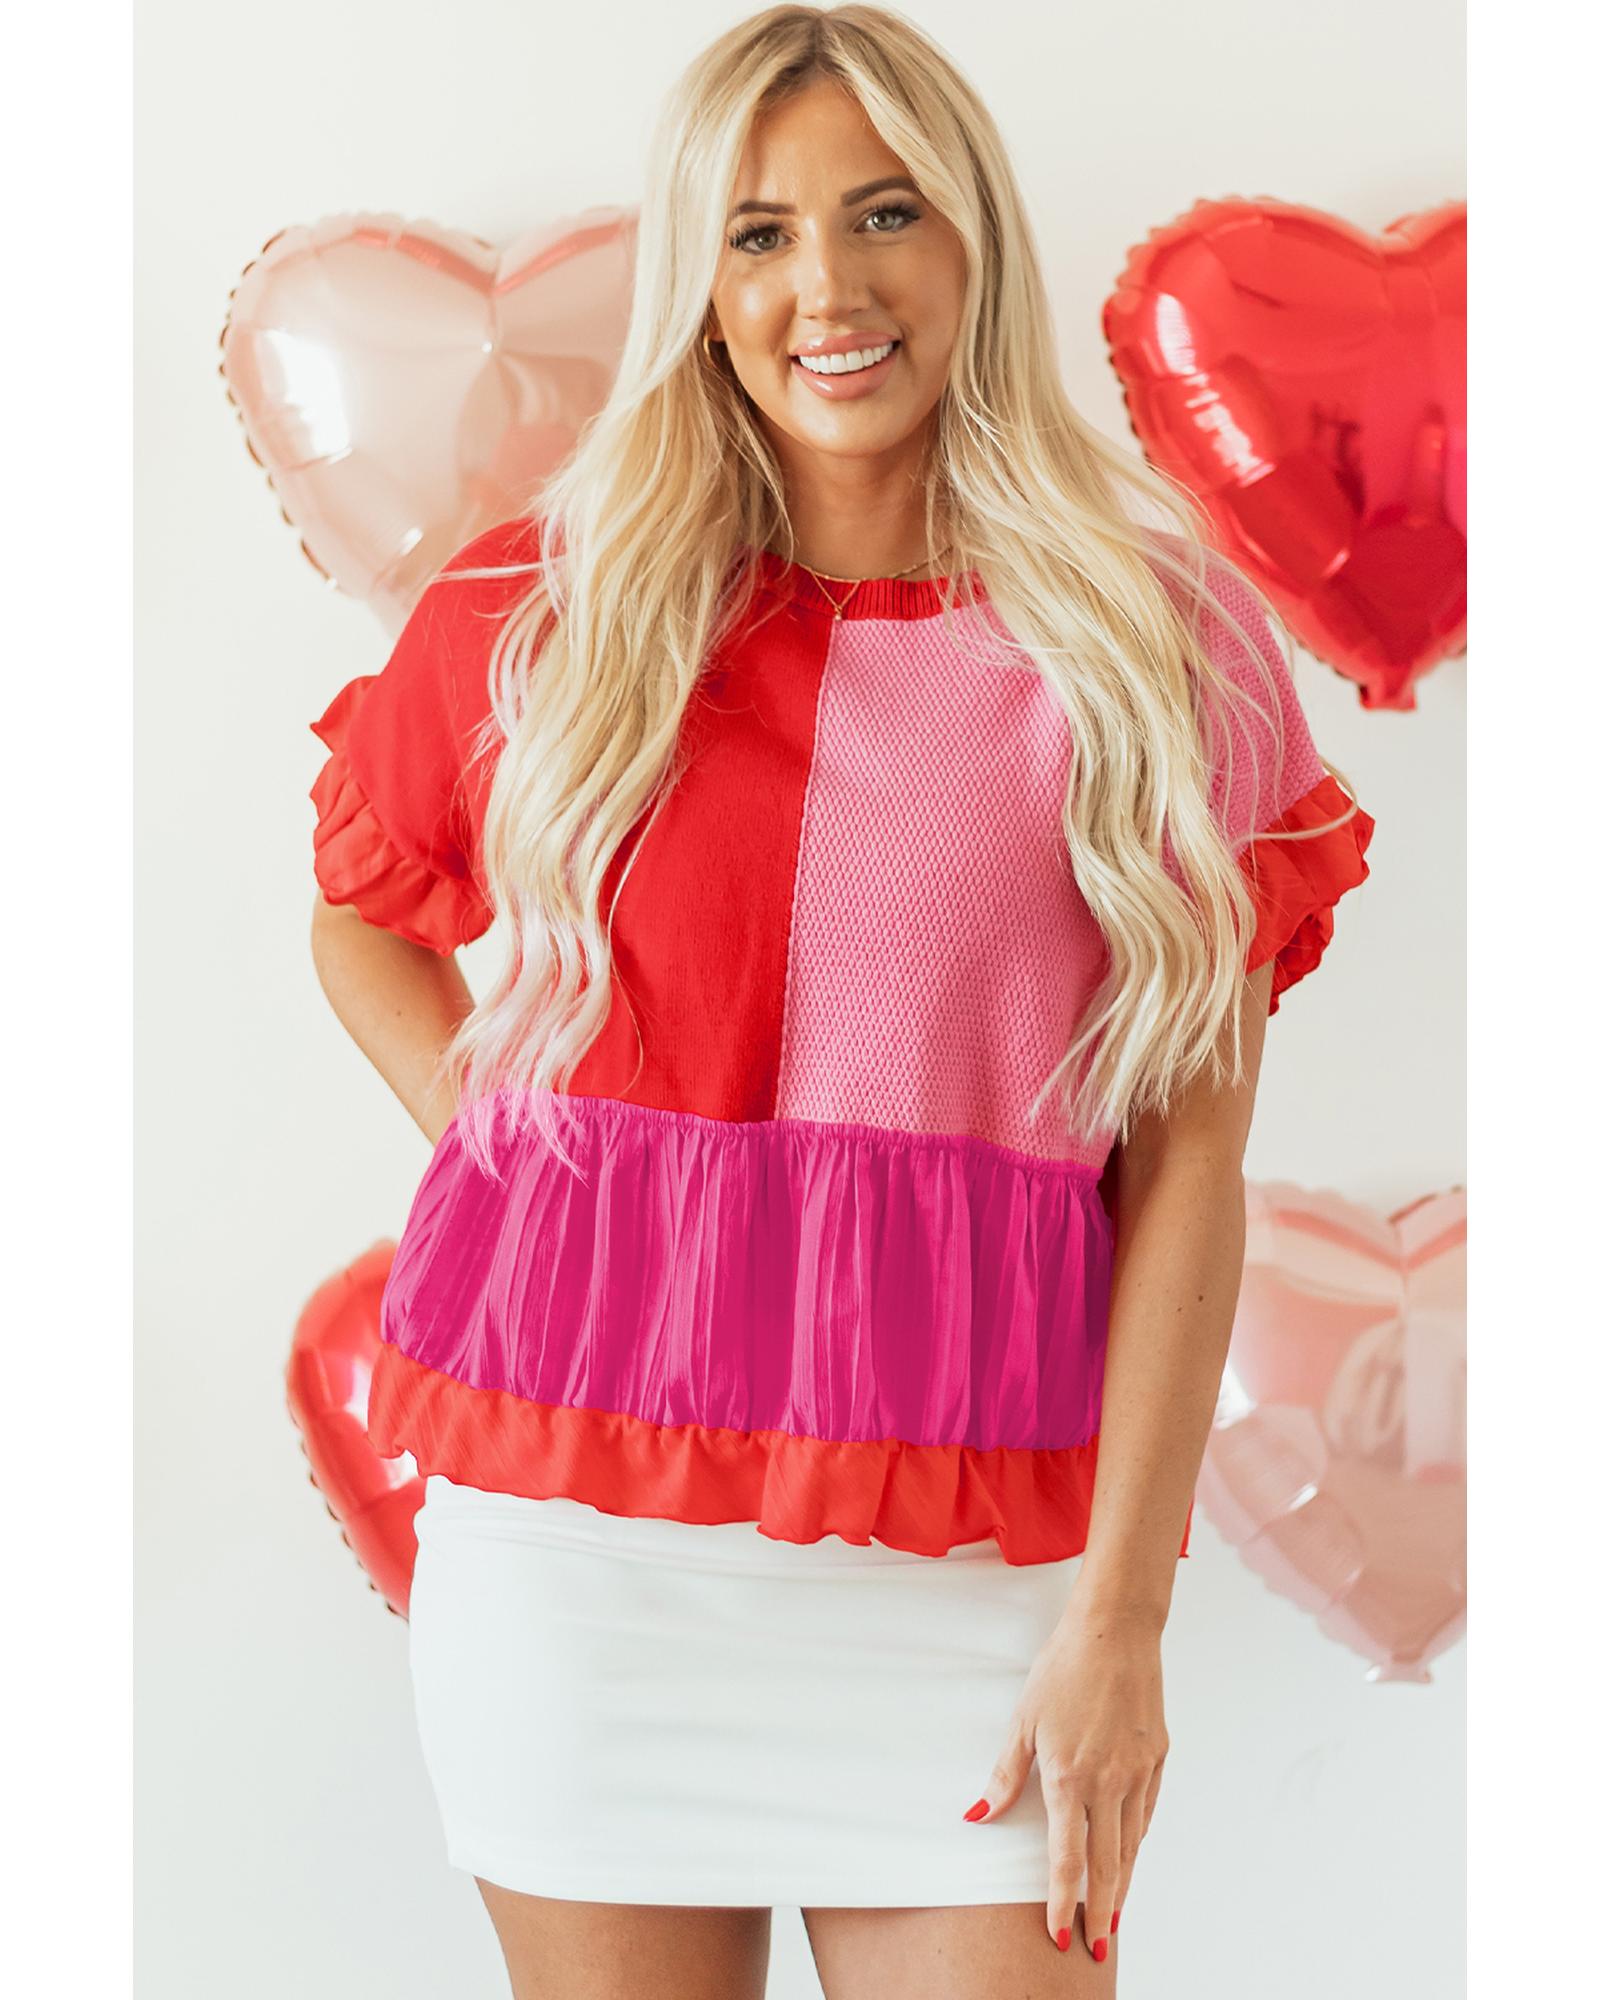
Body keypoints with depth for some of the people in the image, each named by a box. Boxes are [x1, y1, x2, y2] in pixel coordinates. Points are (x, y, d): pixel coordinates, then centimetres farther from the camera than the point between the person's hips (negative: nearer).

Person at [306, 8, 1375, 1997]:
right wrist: (518, 1165, 4)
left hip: (963, 1536, -1)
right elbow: (362, 919, 21)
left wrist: (1123, 1614, -6)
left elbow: (1187, 1169, -2)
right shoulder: (547, 605, 4)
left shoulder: (1159, 640, 1)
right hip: (580, 1495, 1)